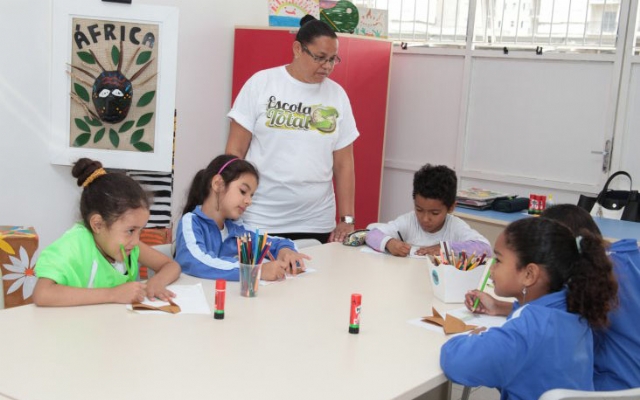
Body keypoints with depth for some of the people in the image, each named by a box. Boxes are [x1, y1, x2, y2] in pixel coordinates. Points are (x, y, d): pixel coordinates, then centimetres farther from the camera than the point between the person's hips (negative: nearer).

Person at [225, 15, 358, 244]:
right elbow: (235, 151, -1)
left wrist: (347, 219, 4)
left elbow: (343, 163, 8)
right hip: (259, 220, -2)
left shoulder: (337, 95, 5)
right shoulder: (261, 83, -2)